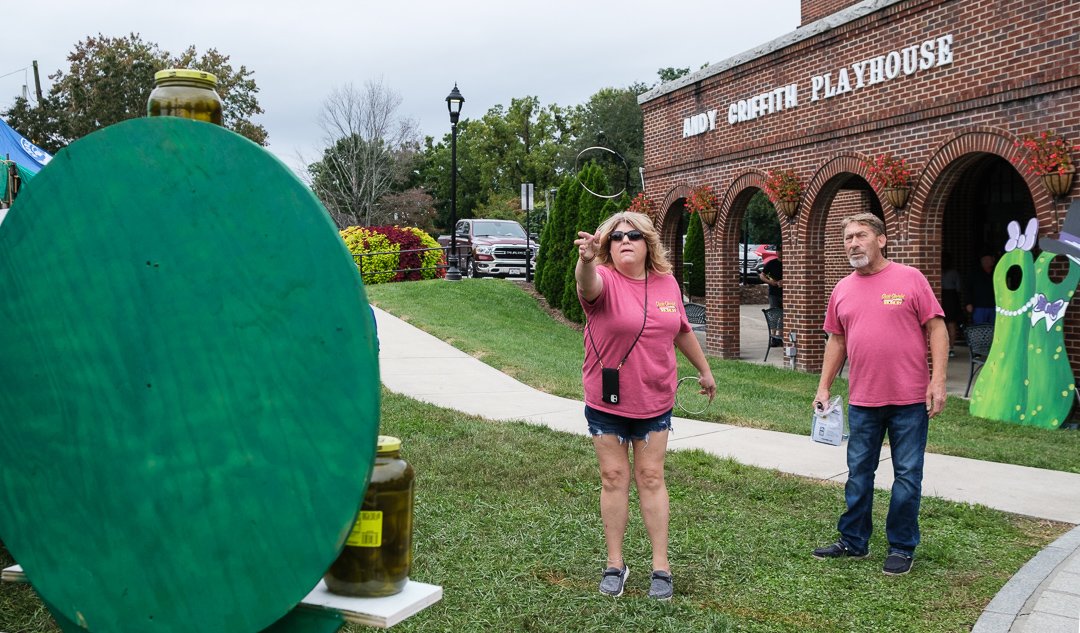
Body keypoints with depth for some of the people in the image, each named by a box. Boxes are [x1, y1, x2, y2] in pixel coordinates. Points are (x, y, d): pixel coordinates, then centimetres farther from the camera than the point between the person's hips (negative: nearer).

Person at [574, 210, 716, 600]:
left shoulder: (667, 283, 0)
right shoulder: (604, 280, -13)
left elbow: (681, 330, 16)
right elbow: (588, 284, -39)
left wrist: (704, 369, 25)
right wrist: (585, 260, -61)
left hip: (655, 401, 2)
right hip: (607, 403, -2)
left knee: (650, 478, 8)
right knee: (613, 477, 7)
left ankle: (661, 565, 17)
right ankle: (615, 564, 19)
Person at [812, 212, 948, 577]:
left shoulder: (909, 279, -4)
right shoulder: (843, 289, 8)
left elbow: (936, 329, -5)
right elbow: (836, 340, 14)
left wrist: (938, 381, -12)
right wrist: (824, 387, 10)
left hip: (910, 399, -4)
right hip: (862, 400, 4)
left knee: (907, 476, 5)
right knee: (858, 474, 12)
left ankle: (902, 548, 19)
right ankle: (853, 542, 26)